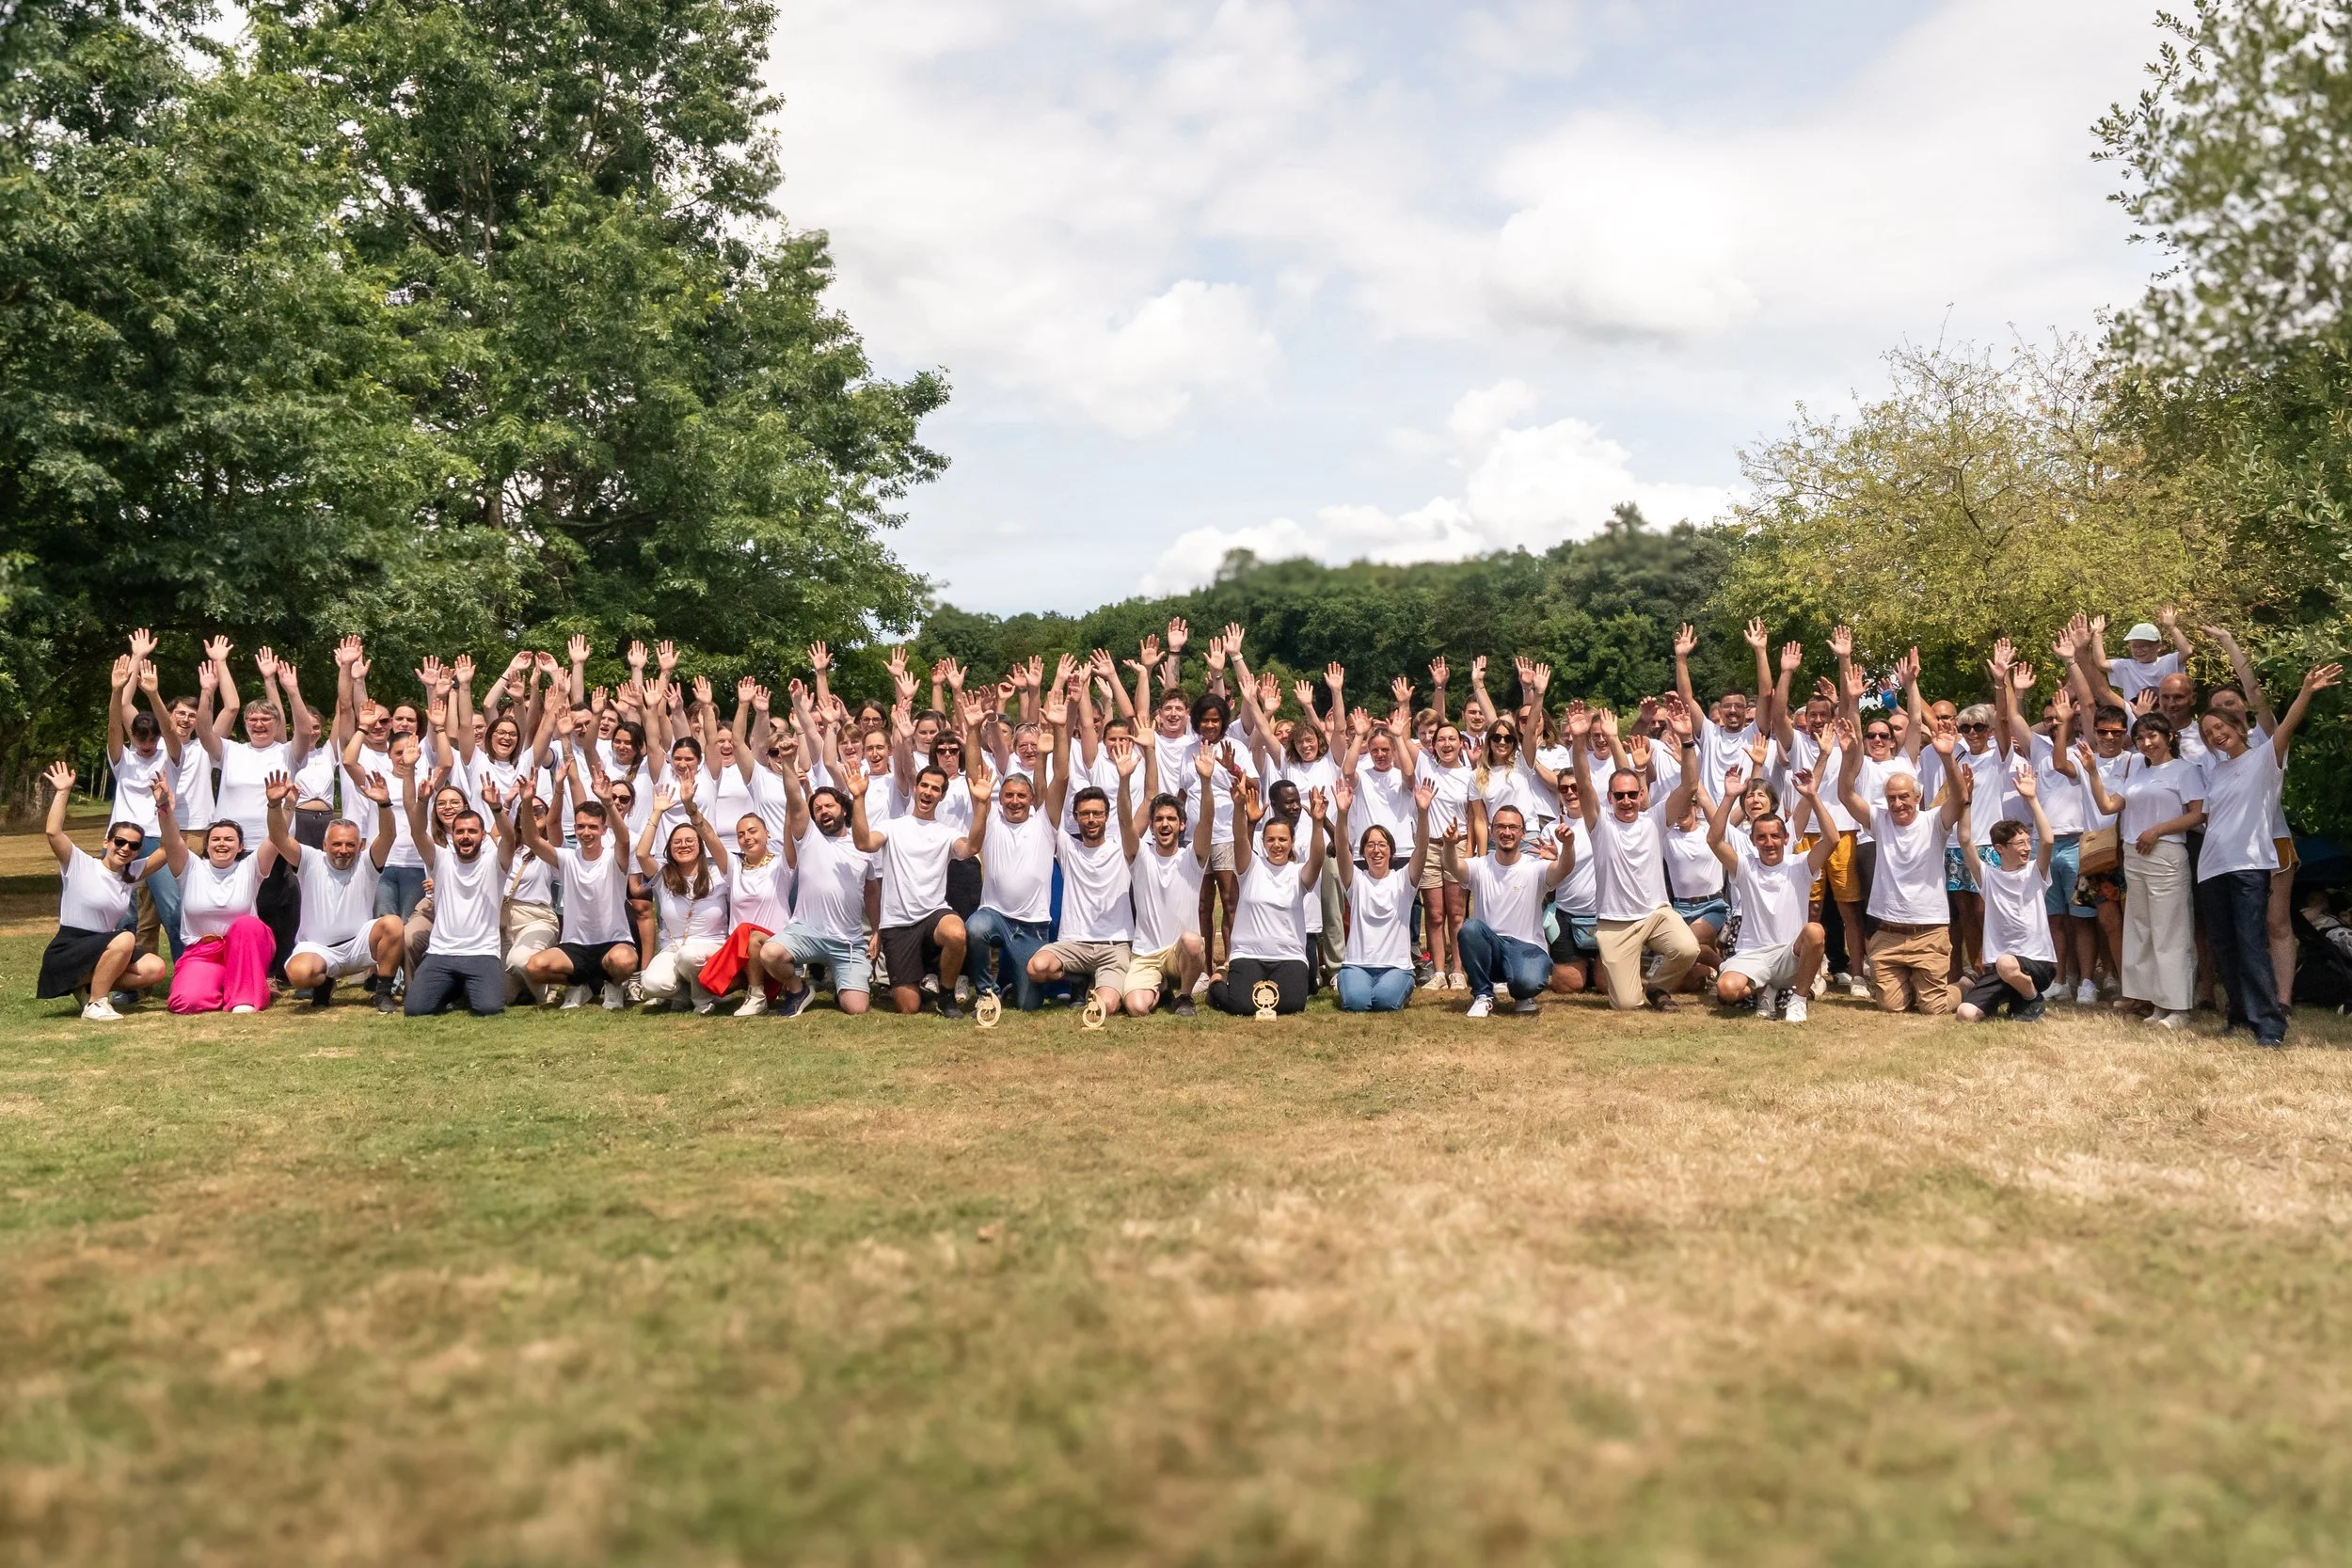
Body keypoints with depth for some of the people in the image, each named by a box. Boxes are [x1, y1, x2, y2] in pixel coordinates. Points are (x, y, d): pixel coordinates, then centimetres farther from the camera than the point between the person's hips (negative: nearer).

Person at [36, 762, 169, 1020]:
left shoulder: (132, 874, 7)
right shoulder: (80, 864, -7)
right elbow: (52, 832, -23)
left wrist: (163, 804, -8)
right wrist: (62, 792, -21)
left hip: (104, 950, 6)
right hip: (66, 953, -6)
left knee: (154, 968, -17)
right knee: (124, 939, -33)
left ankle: (89, 988, 3)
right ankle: (95, 1003, -20)